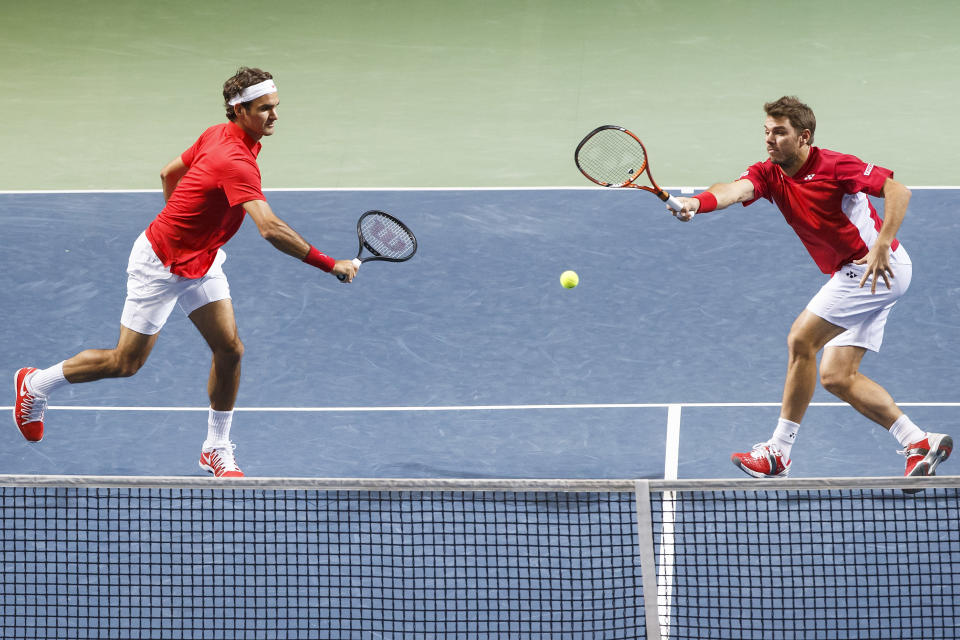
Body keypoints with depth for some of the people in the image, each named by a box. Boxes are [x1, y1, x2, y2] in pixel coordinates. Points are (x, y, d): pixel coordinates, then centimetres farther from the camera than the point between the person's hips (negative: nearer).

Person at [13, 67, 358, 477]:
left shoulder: (216, 135, -4)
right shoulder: (236, 163, -33)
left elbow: (169, 173, 11)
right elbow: (270, 229, -42)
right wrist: (330, 265, -40)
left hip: (200, 263, 9)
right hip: (159, 266, -9)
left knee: (229, 350, 0)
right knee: (126, 362, 3)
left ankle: (217, 449, 13)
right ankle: (36, 383, 24)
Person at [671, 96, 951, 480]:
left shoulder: (834, 166, -15)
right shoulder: (768, 175, 4)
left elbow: (898, 191, -19)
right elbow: (736, 190, -17)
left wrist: (881, 246, -30)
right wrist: (696, 203, -38)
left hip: (881, 269, -9)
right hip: (852, 276, 9)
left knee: (801, 340, -14)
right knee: (836, 377, 5)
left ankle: (779, 452, -7)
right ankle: (920, 443, 7)